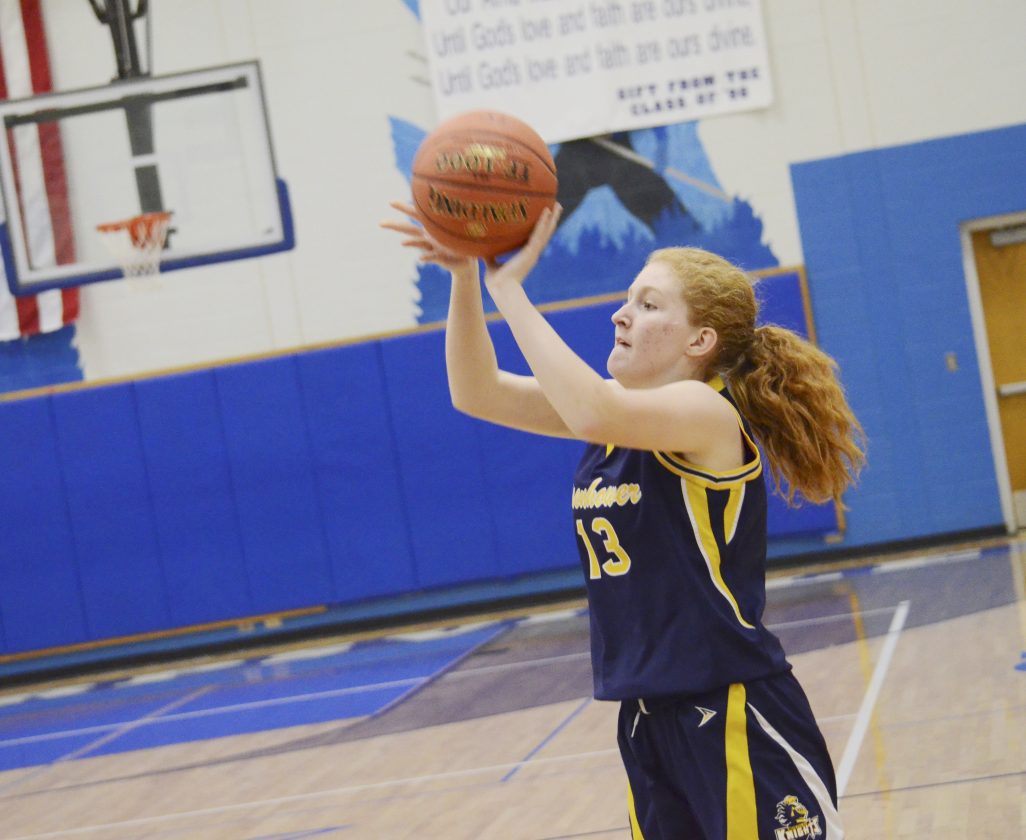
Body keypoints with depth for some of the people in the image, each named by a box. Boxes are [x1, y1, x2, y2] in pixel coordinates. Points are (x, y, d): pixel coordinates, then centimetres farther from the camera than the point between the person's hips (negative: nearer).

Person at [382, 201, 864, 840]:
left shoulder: (707, 413, -15)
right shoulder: (622, 411, 10)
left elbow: (592, 413, -35)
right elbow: (477, 393, 6)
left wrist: (508, 287, -27)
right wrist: (466, 276, -8)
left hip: (738, 718, -8)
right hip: (651, 718, 8)